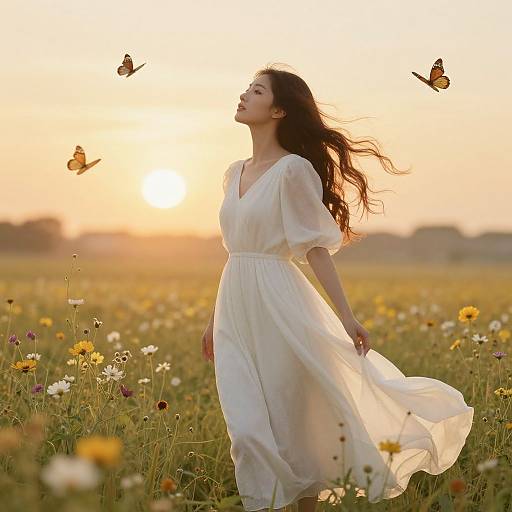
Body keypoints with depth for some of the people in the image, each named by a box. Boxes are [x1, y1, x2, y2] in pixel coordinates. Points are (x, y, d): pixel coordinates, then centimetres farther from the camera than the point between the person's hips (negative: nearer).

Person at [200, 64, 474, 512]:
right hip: (235, 310, 6)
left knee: (292, 424, 1)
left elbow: (316, 249, -10)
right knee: (249, 429, 2)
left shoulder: (294, 169, -8)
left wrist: (346, 317, -16)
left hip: (278, 305, -6)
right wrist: (214, 321, 21)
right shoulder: (234, 173, 14)